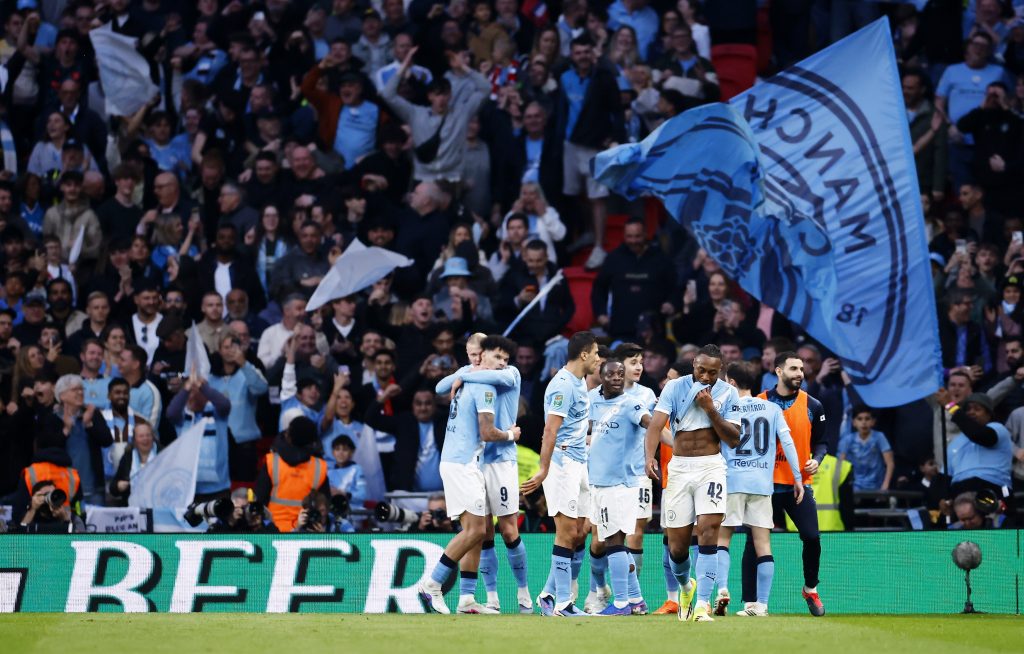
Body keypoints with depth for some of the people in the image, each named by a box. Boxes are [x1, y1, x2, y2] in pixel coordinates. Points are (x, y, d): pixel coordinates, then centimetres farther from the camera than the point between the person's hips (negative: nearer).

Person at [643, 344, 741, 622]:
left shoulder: (727, 393, 1)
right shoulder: (675, 387, -2)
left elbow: (733, 439, -3)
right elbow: (656, 423, -15)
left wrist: (710, 409, -15)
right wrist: (649, 456, -32)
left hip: (711, 466, -1)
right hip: (679, 467, 1)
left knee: (708, 529, -18)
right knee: (677, 544, 2)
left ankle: (703, 604, -19)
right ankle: (686, 586, 35)